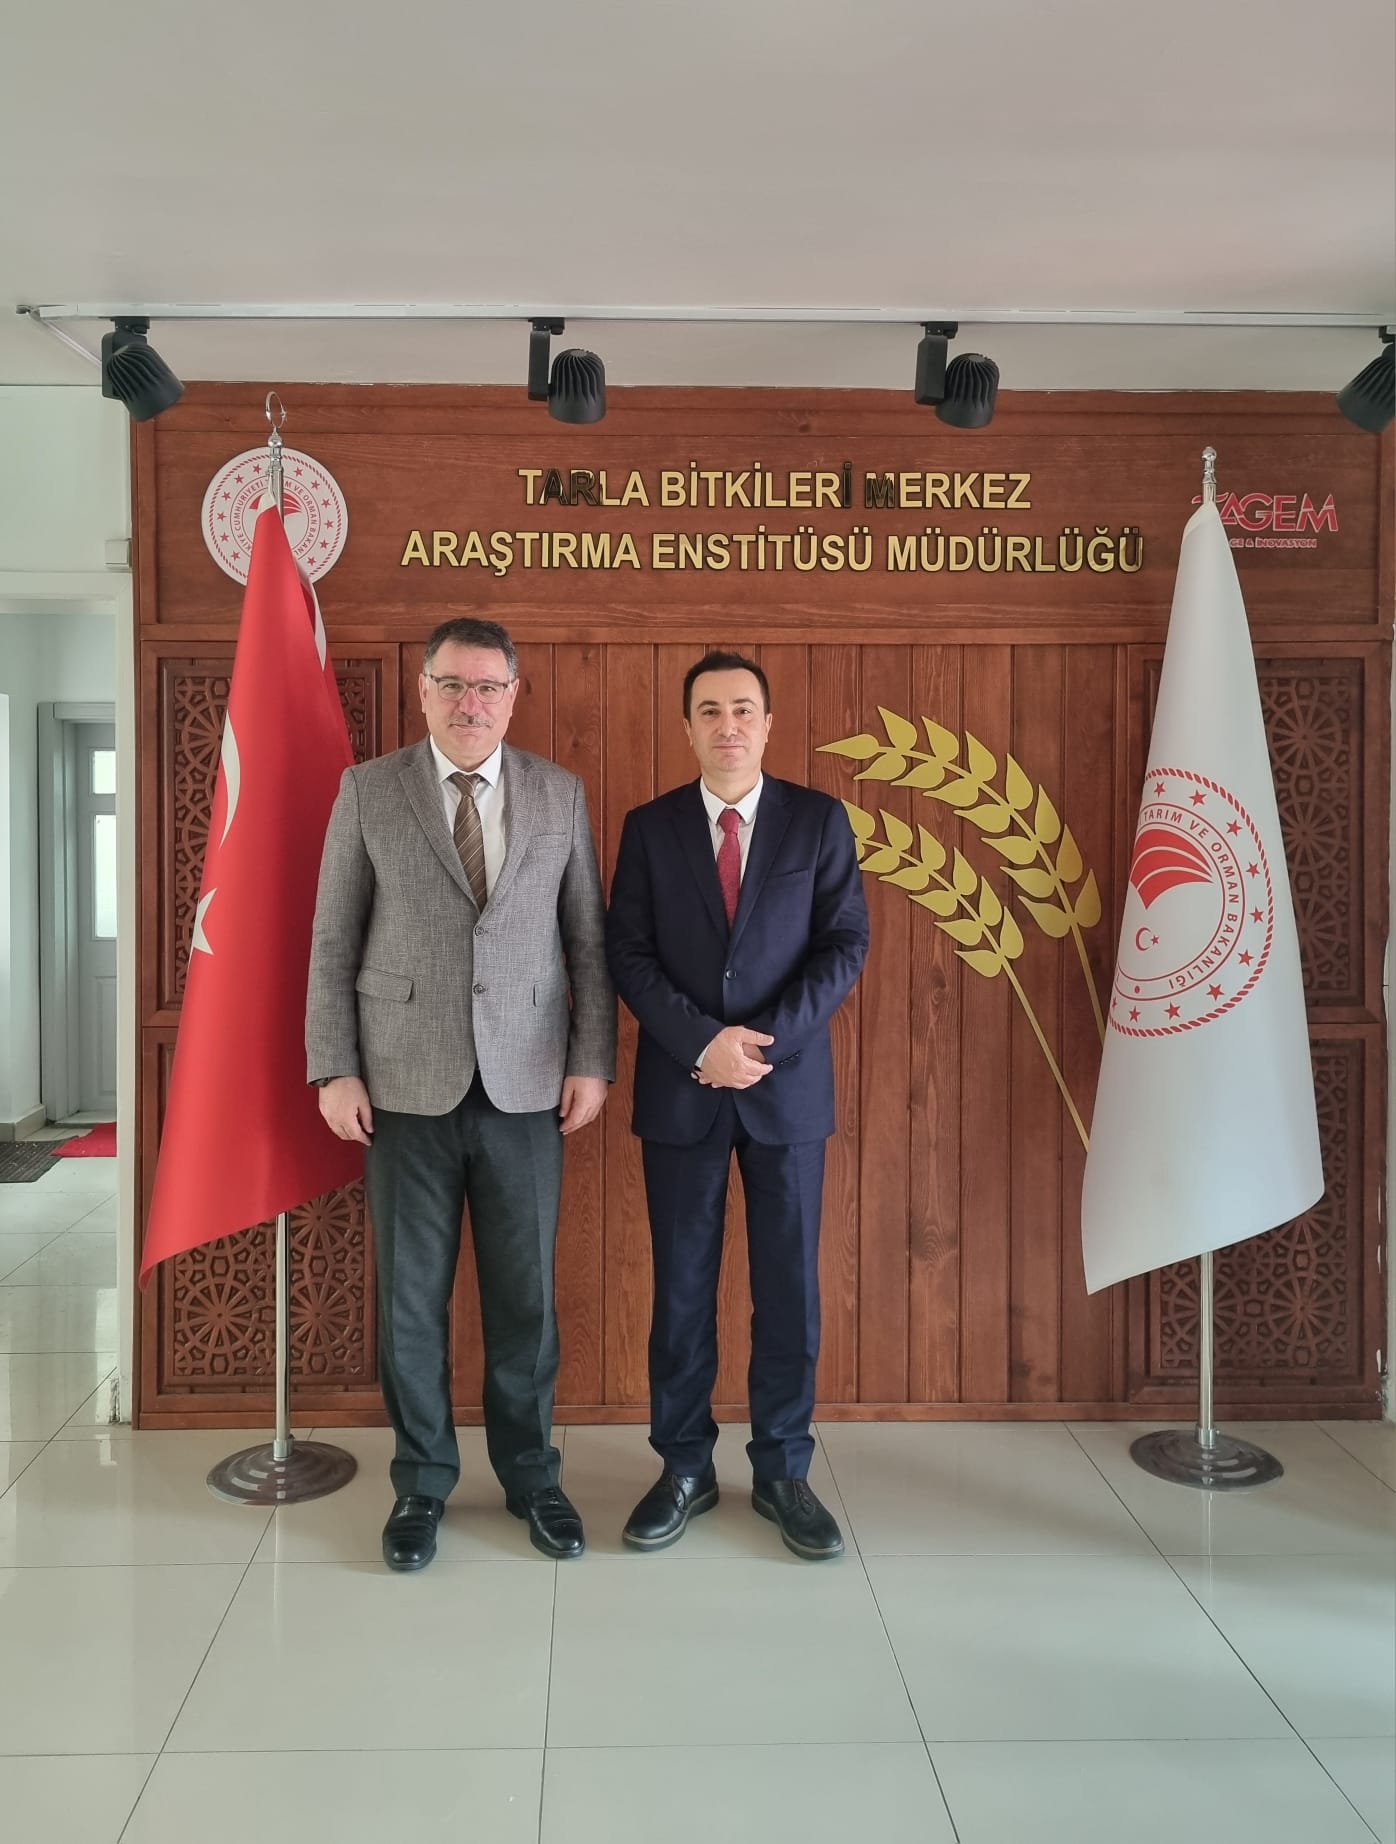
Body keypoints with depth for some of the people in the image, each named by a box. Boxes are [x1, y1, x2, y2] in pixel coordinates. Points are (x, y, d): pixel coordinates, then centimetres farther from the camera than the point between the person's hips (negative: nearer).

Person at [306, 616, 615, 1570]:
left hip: (526, 1086, 1)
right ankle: (423, 1482, 25)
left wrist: (592, 1061, 0)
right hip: (407, 1086, -1)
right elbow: (333, 941, 1)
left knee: (525, 1294, 9)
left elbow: (589, 938, 6)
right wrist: (334, 1070, -4)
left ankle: (532, 1474, 27)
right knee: (412, 1294, 8)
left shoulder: (561, 794, 6)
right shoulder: (368, 790, 1)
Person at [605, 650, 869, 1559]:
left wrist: (768, 1039, -14)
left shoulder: (819, 820, 2)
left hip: (789, 1083, 0)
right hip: (680, 1088, 1)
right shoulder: (650, 827, 4)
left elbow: (846, 945, -2)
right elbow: (629, 955, -1)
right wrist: (702, 1042, -14)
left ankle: (783, 1471, 20)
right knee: (683, 1285, 7)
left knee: (789, 1283, 6)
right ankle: (685, 1469, 21)